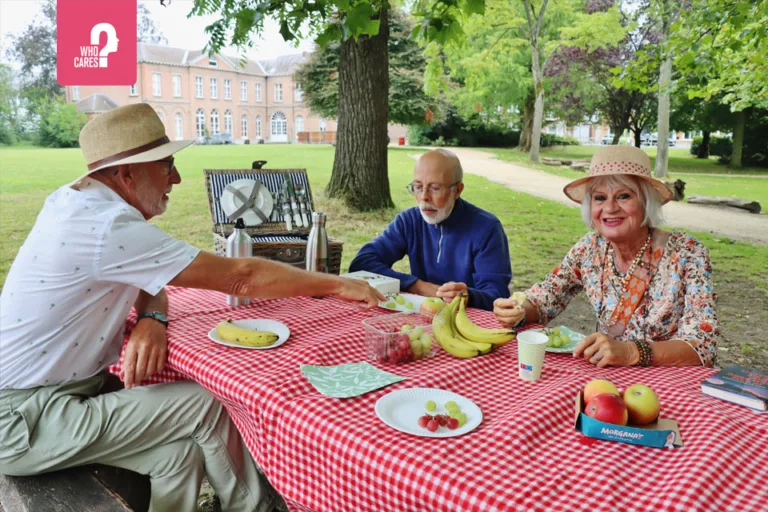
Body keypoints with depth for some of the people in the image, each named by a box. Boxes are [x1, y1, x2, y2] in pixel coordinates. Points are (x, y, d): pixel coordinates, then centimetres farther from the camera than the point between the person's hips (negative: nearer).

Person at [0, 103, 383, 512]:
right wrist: (336, 285, -16)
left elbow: (151, 281, 11)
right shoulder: (107, 226, -27)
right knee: (208, 405, -11)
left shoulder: (82, 200, 3)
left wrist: (152, 318, -13)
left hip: (61, 386, 8)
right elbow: (239, 278, -26)